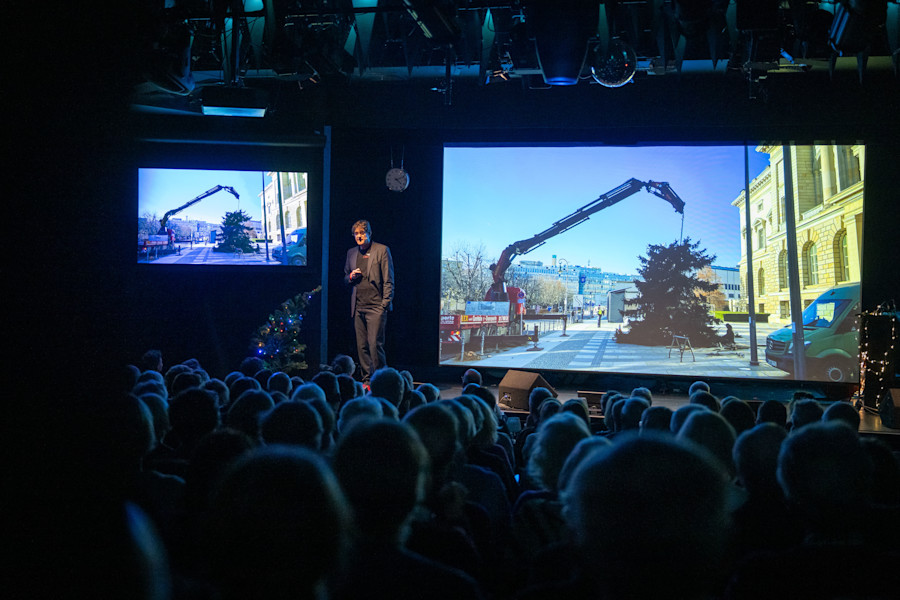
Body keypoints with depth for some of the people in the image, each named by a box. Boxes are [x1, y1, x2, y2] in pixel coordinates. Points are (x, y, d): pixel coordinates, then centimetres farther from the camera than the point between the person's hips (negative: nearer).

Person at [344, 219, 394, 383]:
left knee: (375, 344, -12)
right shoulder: (351, 253, 16)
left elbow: (389, 280, -2)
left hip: (376, 306, -5)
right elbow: (345, 278, 27)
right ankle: (367, 380, 13)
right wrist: (350, 277, 2)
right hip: (358, 307, 6)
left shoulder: (382, 250, 0)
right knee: (362, 346, 6)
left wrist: (385, 304, -9)